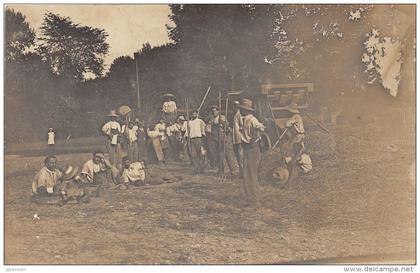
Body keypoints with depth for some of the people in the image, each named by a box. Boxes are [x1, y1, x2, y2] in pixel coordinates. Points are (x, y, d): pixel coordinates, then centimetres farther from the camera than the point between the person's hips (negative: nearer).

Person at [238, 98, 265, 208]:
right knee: (248, 176, 14)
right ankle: (252, 200, 22)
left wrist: (254, 139, -25)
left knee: (251, 177, -5)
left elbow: (262, 128, -32)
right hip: (247, 151, 10)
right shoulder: (246, 120, 13)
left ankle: (254, 202, 2)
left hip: (252, 151, -10)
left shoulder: (251, 120, -17)